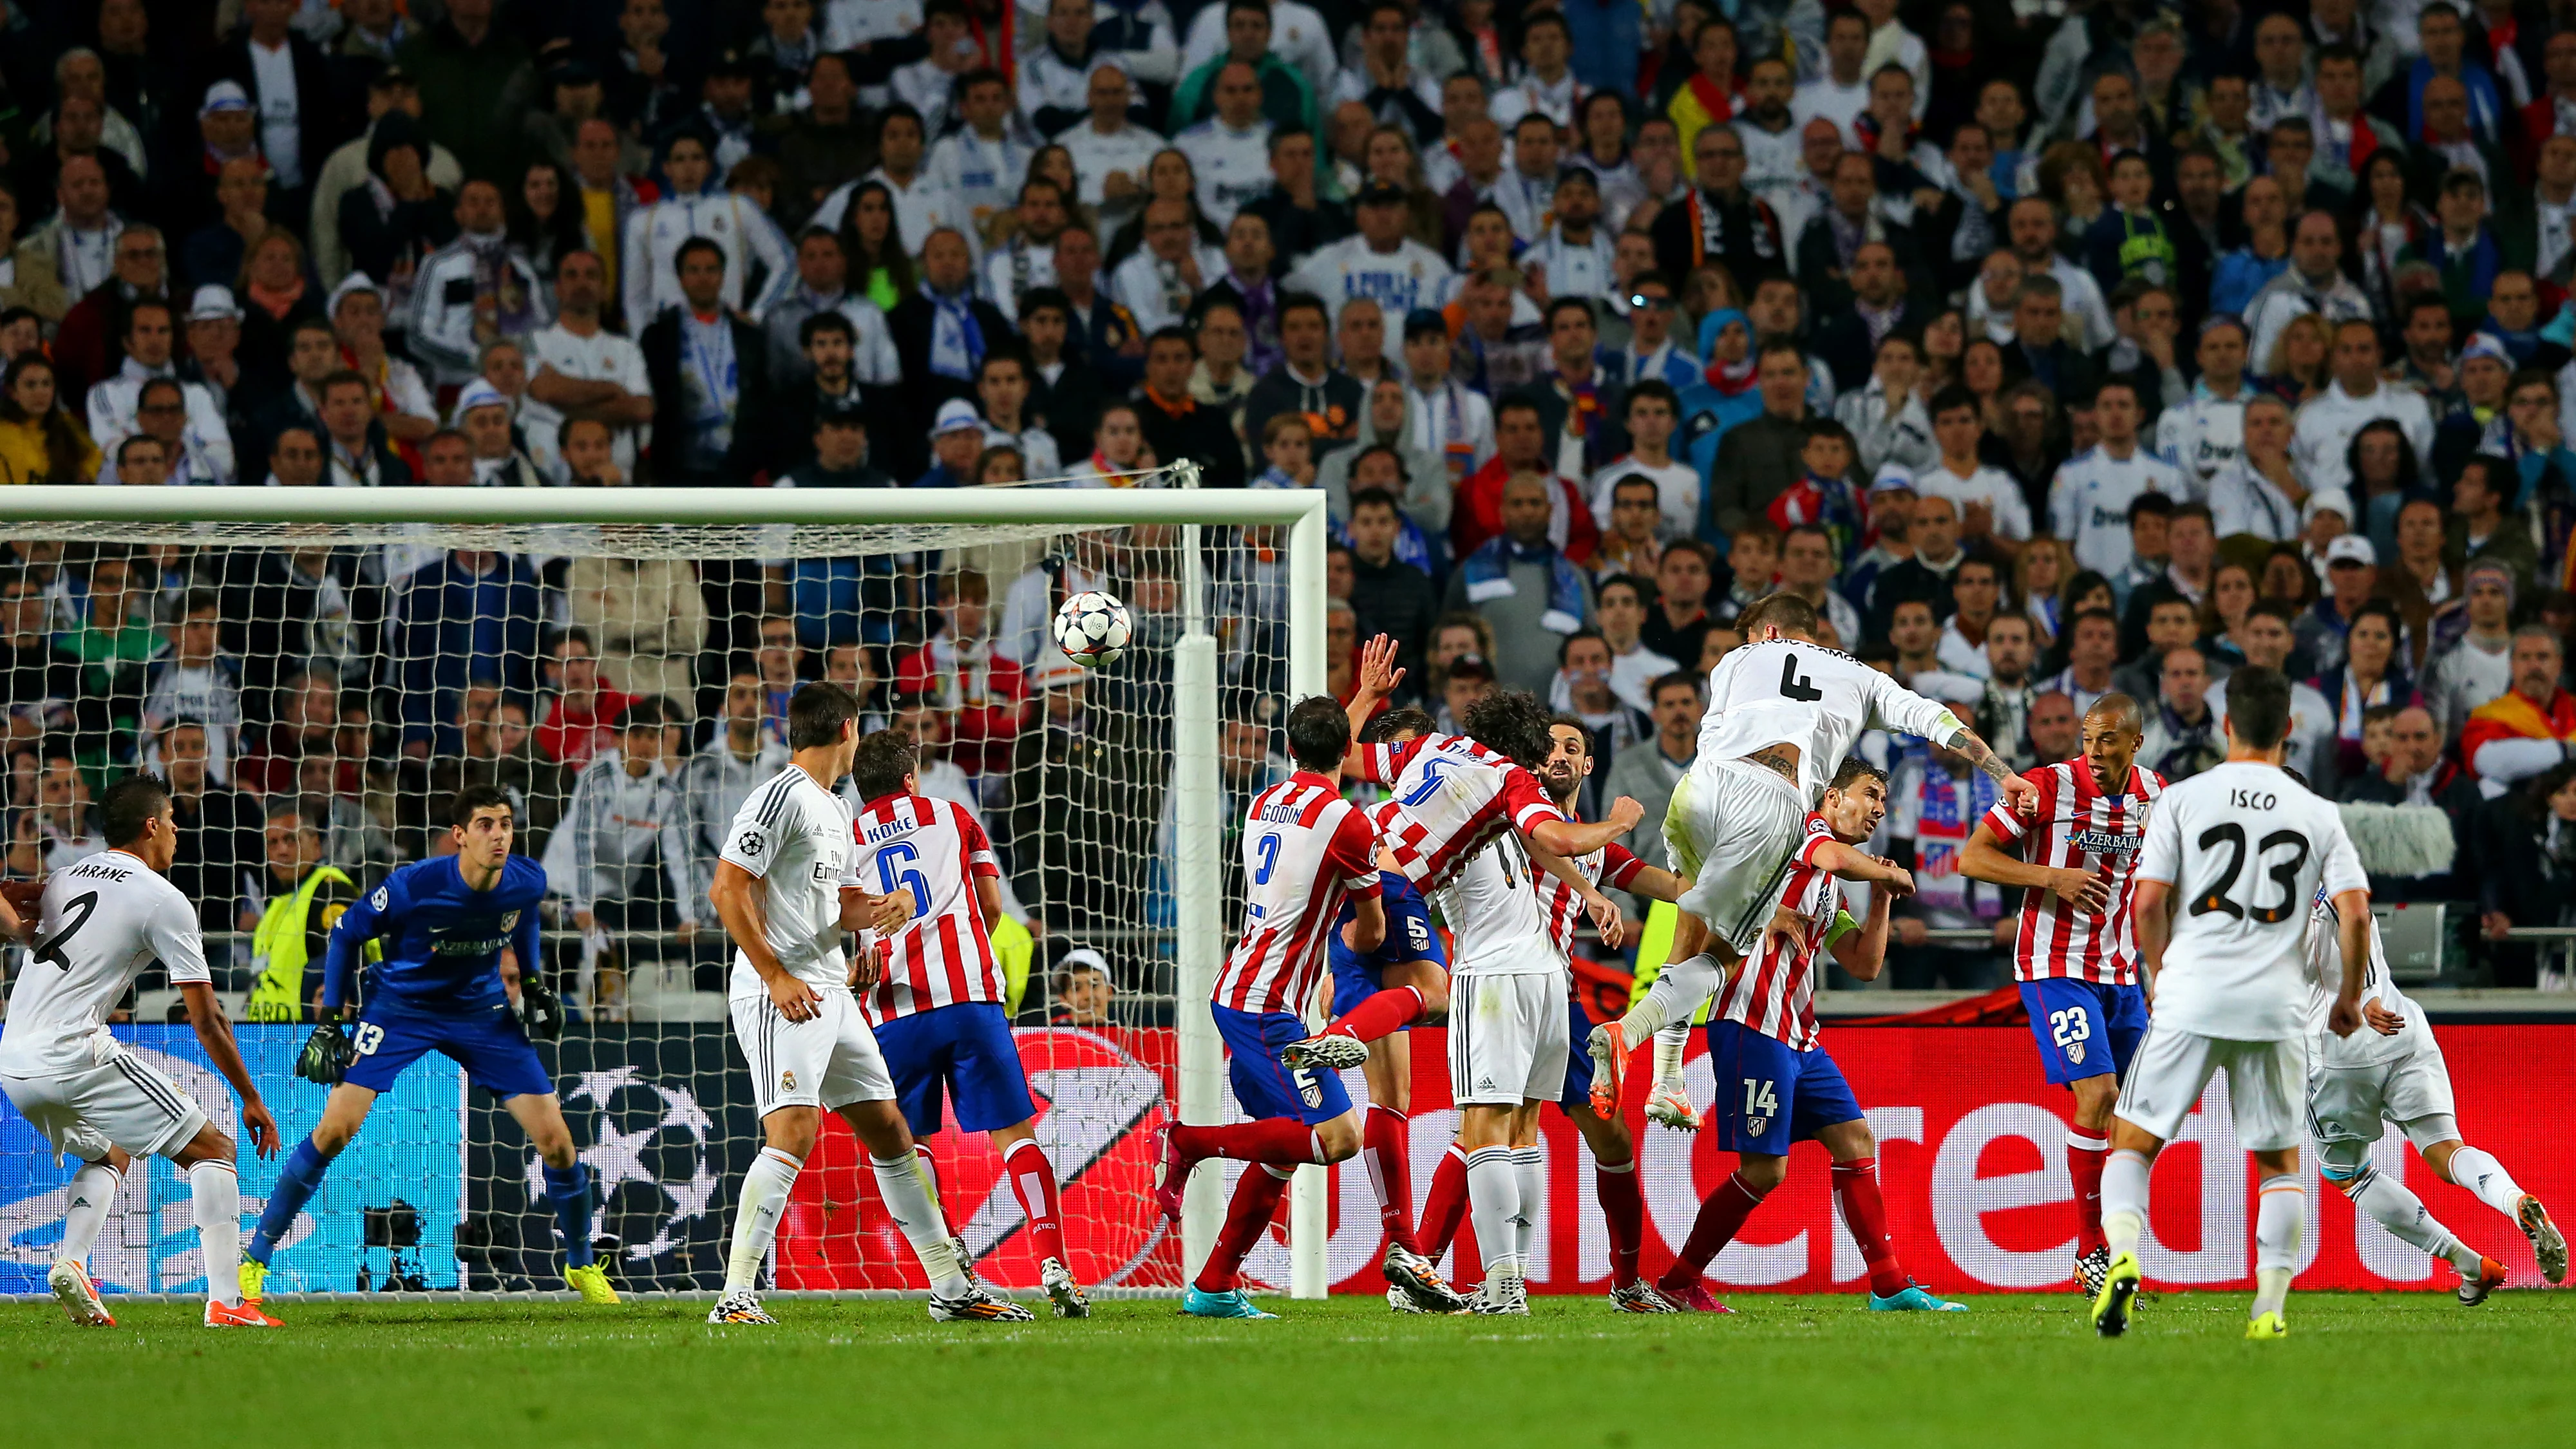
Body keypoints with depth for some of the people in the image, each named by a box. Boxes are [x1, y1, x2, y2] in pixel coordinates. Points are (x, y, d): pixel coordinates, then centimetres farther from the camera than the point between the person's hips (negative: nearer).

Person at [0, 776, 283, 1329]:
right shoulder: (164, 901, -2)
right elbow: (207, 1021, -1)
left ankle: (70, 1264, 6)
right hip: (77, 1056, -7)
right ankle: (226, 1301, -9)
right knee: (212, 1148, 3)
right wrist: (251, 1099, 7)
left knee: (108, 1155, 31)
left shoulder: (66, 878, 18)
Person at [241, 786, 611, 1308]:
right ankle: (253, 1261, -3)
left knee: (555, 1139, -3)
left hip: (482, 1011, 3)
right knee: (335, 1132, -16)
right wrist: (328, 1022, -11)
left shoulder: (527, 882, -15)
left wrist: (534, 985, 11)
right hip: (400, 1006, -3)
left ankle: (582, 1267, 20)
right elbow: (347, 933, -11)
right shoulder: (414, 886, -27)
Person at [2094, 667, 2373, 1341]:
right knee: (2281, 1161, 14)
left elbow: (2148, 903, -1)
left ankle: (2122, 1258, -18)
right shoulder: (2318, 815, 7)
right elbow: (2355, 913, 1)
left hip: (2191, 1002, -1)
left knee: (2132, 1141, 7)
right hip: (2277, 1008, 1)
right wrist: (2350, 997, 16)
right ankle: (2270, 1306, 5)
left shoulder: (2183, 798, 2)